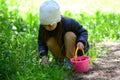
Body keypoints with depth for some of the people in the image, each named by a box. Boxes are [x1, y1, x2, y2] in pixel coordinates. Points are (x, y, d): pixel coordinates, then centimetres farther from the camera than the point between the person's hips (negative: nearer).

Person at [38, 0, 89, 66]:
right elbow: (41, 42, -9)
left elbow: (83, 32, -18)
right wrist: (43, 55, -26)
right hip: (61, 49, 3)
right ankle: (60, 60, -5)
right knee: (50, 42, -28)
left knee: (69, 35, -33)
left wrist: (81, 42, -39)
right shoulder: (42, 27, -19)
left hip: (74, 49, -3)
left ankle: (69, 60, -19)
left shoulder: (68, 23, -29)